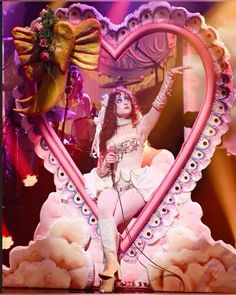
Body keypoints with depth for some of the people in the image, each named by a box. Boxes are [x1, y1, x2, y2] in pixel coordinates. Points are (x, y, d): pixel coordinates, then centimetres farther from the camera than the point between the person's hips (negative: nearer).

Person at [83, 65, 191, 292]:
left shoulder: (140, 126, 12)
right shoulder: (106, 135, 18)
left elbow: (158, 105, -6)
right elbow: (100, 172, 17)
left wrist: (169, 76, -18)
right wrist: (106, 163, -7)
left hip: (137, 182, -2)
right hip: (112, 184, 2)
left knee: (108, 219, -25)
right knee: (104, 207, -33)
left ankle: (110, 266, -11)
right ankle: (111, 263, -37)